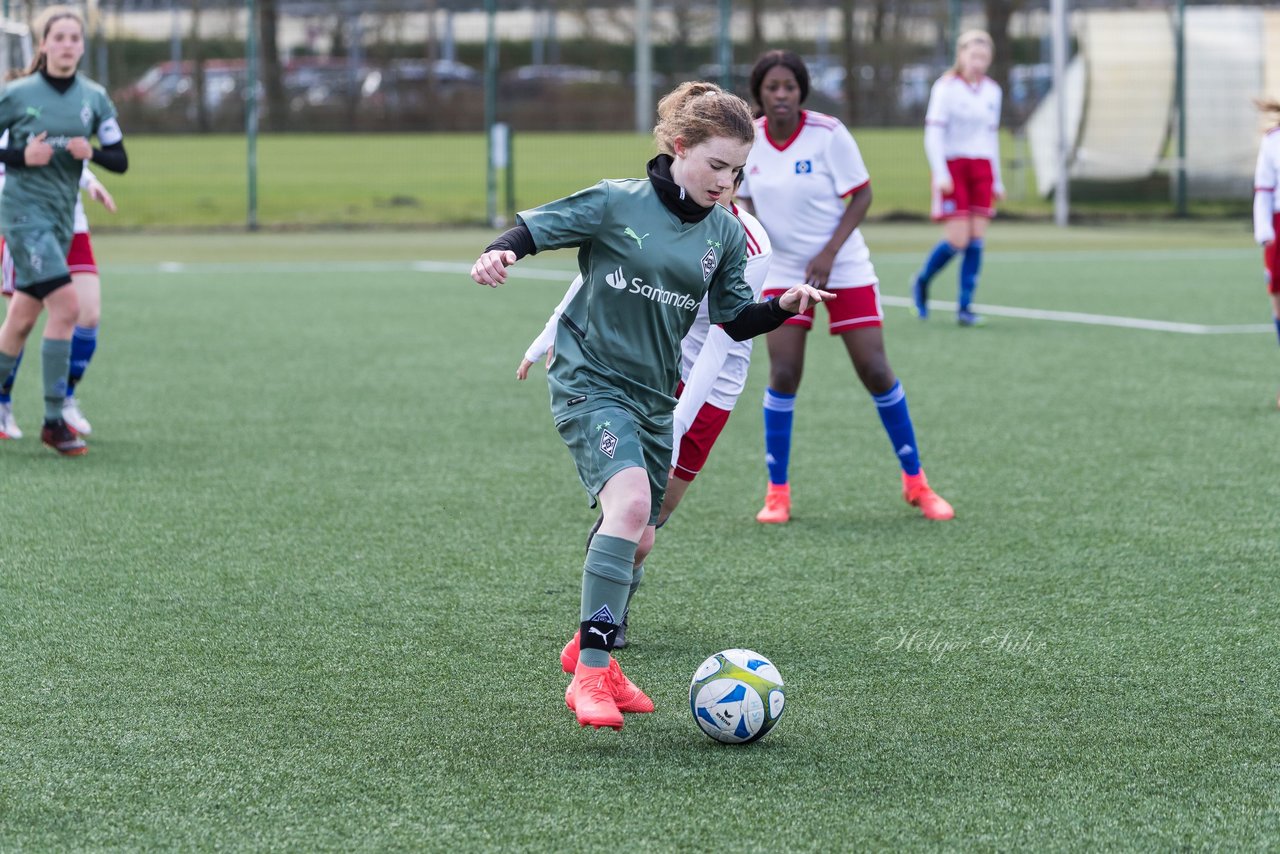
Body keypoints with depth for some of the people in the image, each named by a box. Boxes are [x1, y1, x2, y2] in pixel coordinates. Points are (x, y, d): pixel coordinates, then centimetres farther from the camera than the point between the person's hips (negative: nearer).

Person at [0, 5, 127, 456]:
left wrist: (91, 152, -14)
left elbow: (120, 161, 6)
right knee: (66, 306, -17)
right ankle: (53, 421, -12)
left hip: (61, 216, 5)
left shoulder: (94, 98, 5)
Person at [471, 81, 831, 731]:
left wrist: (786, 305, -7)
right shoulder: (618, 203, -10)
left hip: (653, 395, 7)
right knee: (630, 503, -27)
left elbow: (736, 321, 12)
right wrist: (501, 253, -27)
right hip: (589, 380, -7)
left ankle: (589, 647, 41)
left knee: (637, 539, 14)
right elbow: (536, 226, -6)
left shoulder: (725, 235, 6)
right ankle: (592, 675, -24)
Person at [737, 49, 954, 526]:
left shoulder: (828, 134, -15)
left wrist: (829, 253, -19)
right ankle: (777, 494, 5)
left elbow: (861, 196, -10)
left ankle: (915, 482, 12)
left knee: (875, 372, -3)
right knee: (782, 376, -6)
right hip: (784, 271, 2)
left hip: (843, 267, -2)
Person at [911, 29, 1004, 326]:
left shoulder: (992, 91, 12)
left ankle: (965, 306, 0)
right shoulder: (946, 87, -6)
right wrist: (940, 173, -18)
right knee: (958, 240, -11)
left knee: (976, 239, -4)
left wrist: (996, 179, 18)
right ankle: (922, 282, 15)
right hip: (952, 165, -5)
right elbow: (933, 133, -9)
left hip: (982, 168, 5)